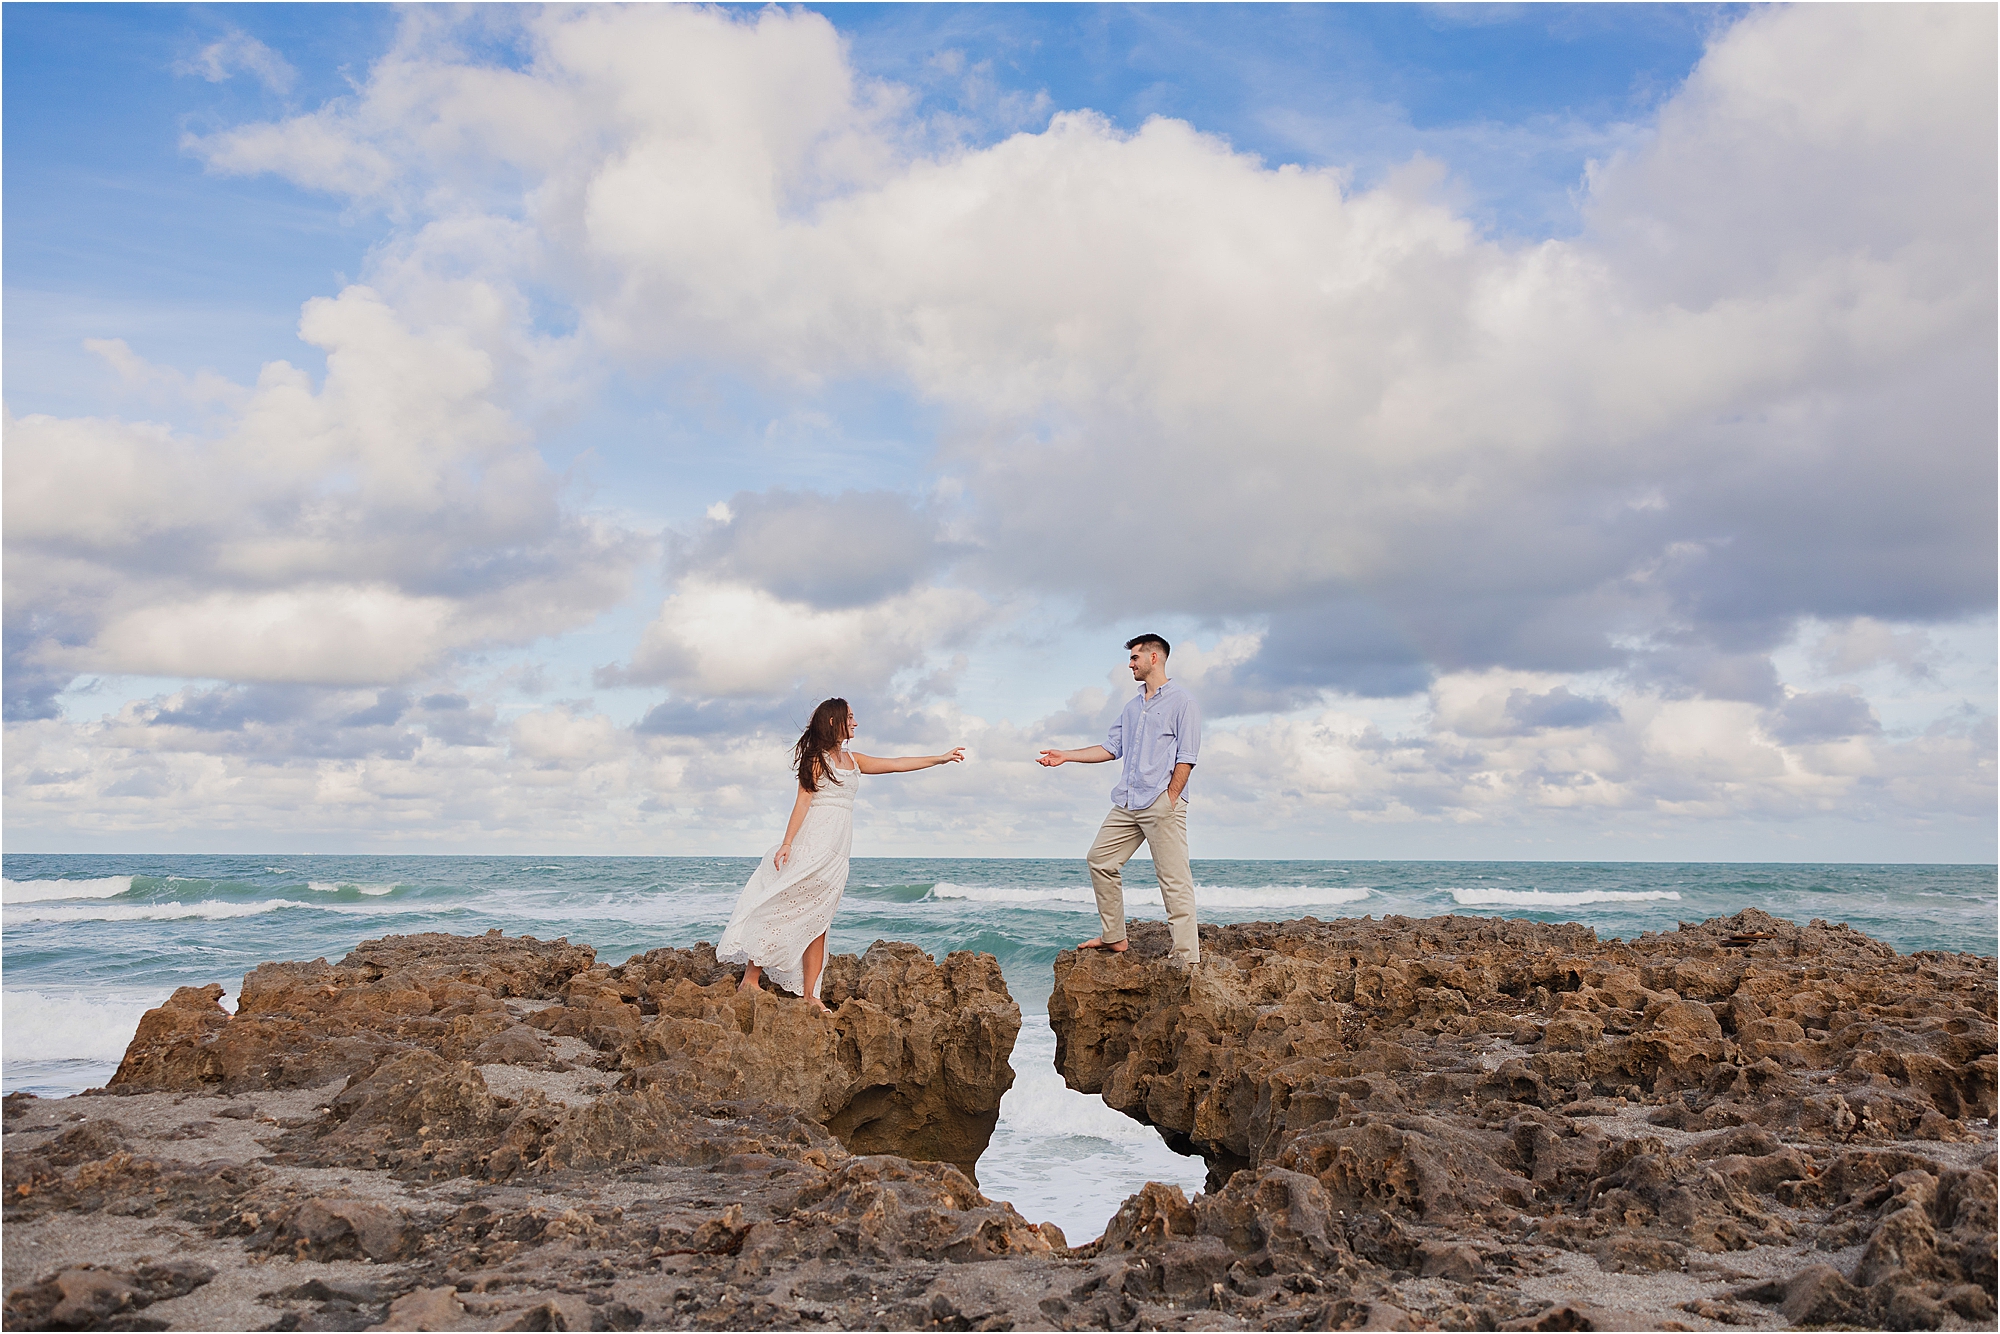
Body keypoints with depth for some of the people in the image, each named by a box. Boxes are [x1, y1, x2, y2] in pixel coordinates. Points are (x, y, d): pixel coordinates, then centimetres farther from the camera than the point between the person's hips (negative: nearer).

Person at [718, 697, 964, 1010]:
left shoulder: (852, 760, 18)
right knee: (781, 911, -10)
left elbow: (896, 764, 22)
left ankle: (809, 994, 2)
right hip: (811, 846, -7)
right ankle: (751, 977, -6)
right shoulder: (818, 758, -3)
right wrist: (787, 843, -15)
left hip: (837, 854, 7)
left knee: (816, 923, 4)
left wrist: (941, 758, 23)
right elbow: (803, 801, -9)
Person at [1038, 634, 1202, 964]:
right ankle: (1114, 937, 17)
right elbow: (1112, 748, 22)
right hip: (1127, 803, 8)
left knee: (1174, 880, -9)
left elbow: (1186, 759, -8)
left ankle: (1188, 959, -8)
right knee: (1100, 860, 8)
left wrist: (1170, 800, -15)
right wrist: (1066, 756, 16)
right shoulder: (1132, 707, 22)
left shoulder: (1182, 703, -1)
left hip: (1162, 803, -8)